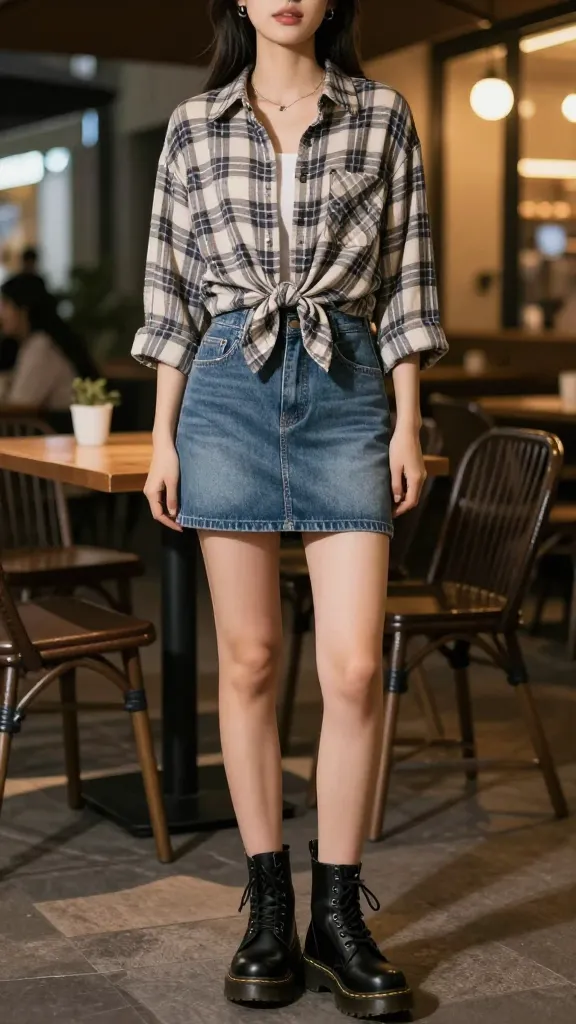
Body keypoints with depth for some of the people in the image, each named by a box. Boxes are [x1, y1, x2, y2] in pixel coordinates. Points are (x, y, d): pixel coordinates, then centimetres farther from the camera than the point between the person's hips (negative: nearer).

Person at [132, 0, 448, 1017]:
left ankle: (337, 915, 7)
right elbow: (172, 287, 9)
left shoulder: (382, 115, 7)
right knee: (249, 660, 3)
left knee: (355, 666, -6)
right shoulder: (195, 126, 8)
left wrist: (409, 425, 0)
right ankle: (268, 906, 15)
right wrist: (163, 436, 5)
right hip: (228, 391, 1)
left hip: (346, 391, 0)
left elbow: (407, 275, 6)